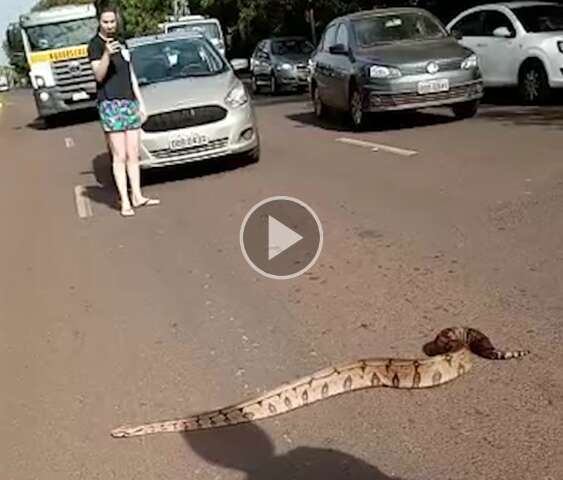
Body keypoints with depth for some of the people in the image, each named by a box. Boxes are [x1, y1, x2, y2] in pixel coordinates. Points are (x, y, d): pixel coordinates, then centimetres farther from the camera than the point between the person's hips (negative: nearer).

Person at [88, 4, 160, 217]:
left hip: (130, 103, 7)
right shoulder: (95, 45, -3)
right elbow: (99, 75, -16)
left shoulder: (120, 43, 19)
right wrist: (107, 54, -33)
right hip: (110, 104, -7)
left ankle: (137, 196, 12)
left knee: (133, 155, 7)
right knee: (120, 156, -9)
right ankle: (125, 202, -9)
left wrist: (141, 102, 17)